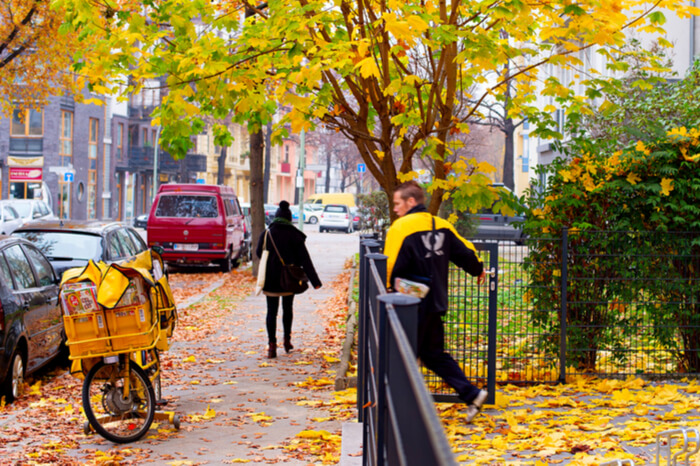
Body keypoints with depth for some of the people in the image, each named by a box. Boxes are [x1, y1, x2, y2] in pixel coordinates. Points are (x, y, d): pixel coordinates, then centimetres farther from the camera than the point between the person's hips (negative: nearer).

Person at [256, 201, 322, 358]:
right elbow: (305, 260, -9)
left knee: (271, 311, 2)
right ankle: (287, 341, 27)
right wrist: (315, 281, -9)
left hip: (270, 280, 0)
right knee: (288, 309, 19)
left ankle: (272, 345, -9)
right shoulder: (294, 236, -7)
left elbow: (259, 253, 10)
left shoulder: (266, 234, -5)